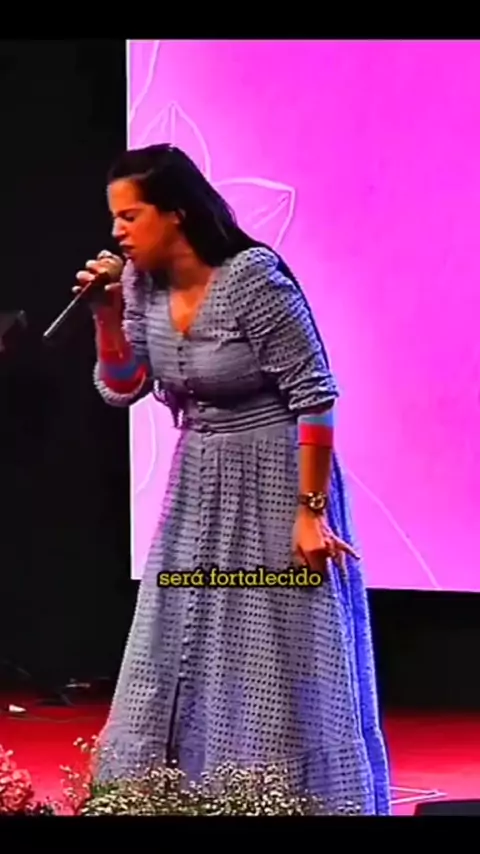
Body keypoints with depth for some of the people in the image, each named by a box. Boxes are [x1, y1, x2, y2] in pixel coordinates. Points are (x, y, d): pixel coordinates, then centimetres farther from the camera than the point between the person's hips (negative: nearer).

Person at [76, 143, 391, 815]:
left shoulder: (254, 281, -21)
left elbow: (316, 397, -19)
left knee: (280, 663, -1)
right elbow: (122, 389, 5)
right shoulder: (143, 283, -1)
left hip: (276, 483, -7)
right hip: (200, 486, 7)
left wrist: (311, 511, -20)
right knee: (179, 653, 10)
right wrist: (108, 314, -11)